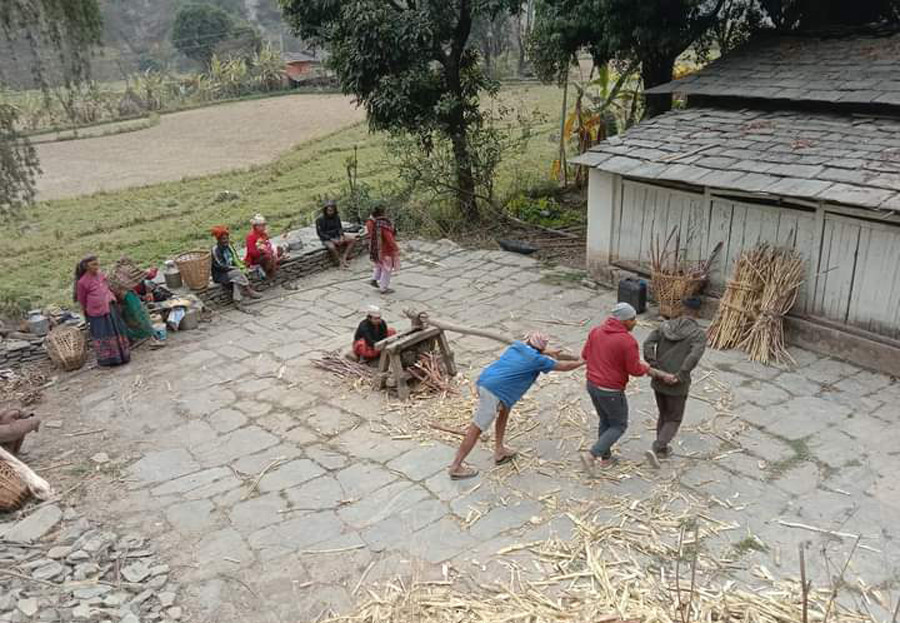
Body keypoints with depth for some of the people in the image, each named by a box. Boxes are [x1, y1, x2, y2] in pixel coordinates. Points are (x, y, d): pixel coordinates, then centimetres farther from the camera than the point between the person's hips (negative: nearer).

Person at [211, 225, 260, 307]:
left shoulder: (229, 246, 6)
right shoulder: (215, 250, -15)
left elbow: (236, 259, 12)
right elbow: (220, 266, -18)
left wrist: (242, 267, -9)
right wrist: (237, 268, -17)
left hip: (231, 270, 6)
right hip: (221, 275, -6)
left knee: (237, 278, -26)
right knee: (238, 273, -27)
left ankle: (237, 299, -33)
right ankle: (250, 291, -18)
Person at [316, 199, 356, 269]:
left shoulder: (337, 217, 0)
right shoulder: (320, 219, -14)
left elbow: (340, 228, 9)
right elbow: (320, 233, -14)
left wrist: (341, 236, -11)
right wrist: (332, 239, -22)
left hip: (337, 237, 6)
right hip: (327, 239, -6)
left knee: (353, 239, -10)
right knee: (332, 247, -38)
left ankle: (344, 258, -11)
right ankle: (340, 262, -15)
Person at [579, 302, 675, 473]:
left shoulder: (596, 331, -5)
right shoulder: (628, 341, -24)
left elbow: (586, 355, 5)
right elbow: (635, 370, -16)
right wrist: (648, 368, 5)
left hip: (592, 385, 7)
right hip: (610, 392, -7)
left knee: (605, 420, 27)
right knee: (619, 426, 15)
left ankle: (606, 458, 38)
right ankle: (591, 455, 2)